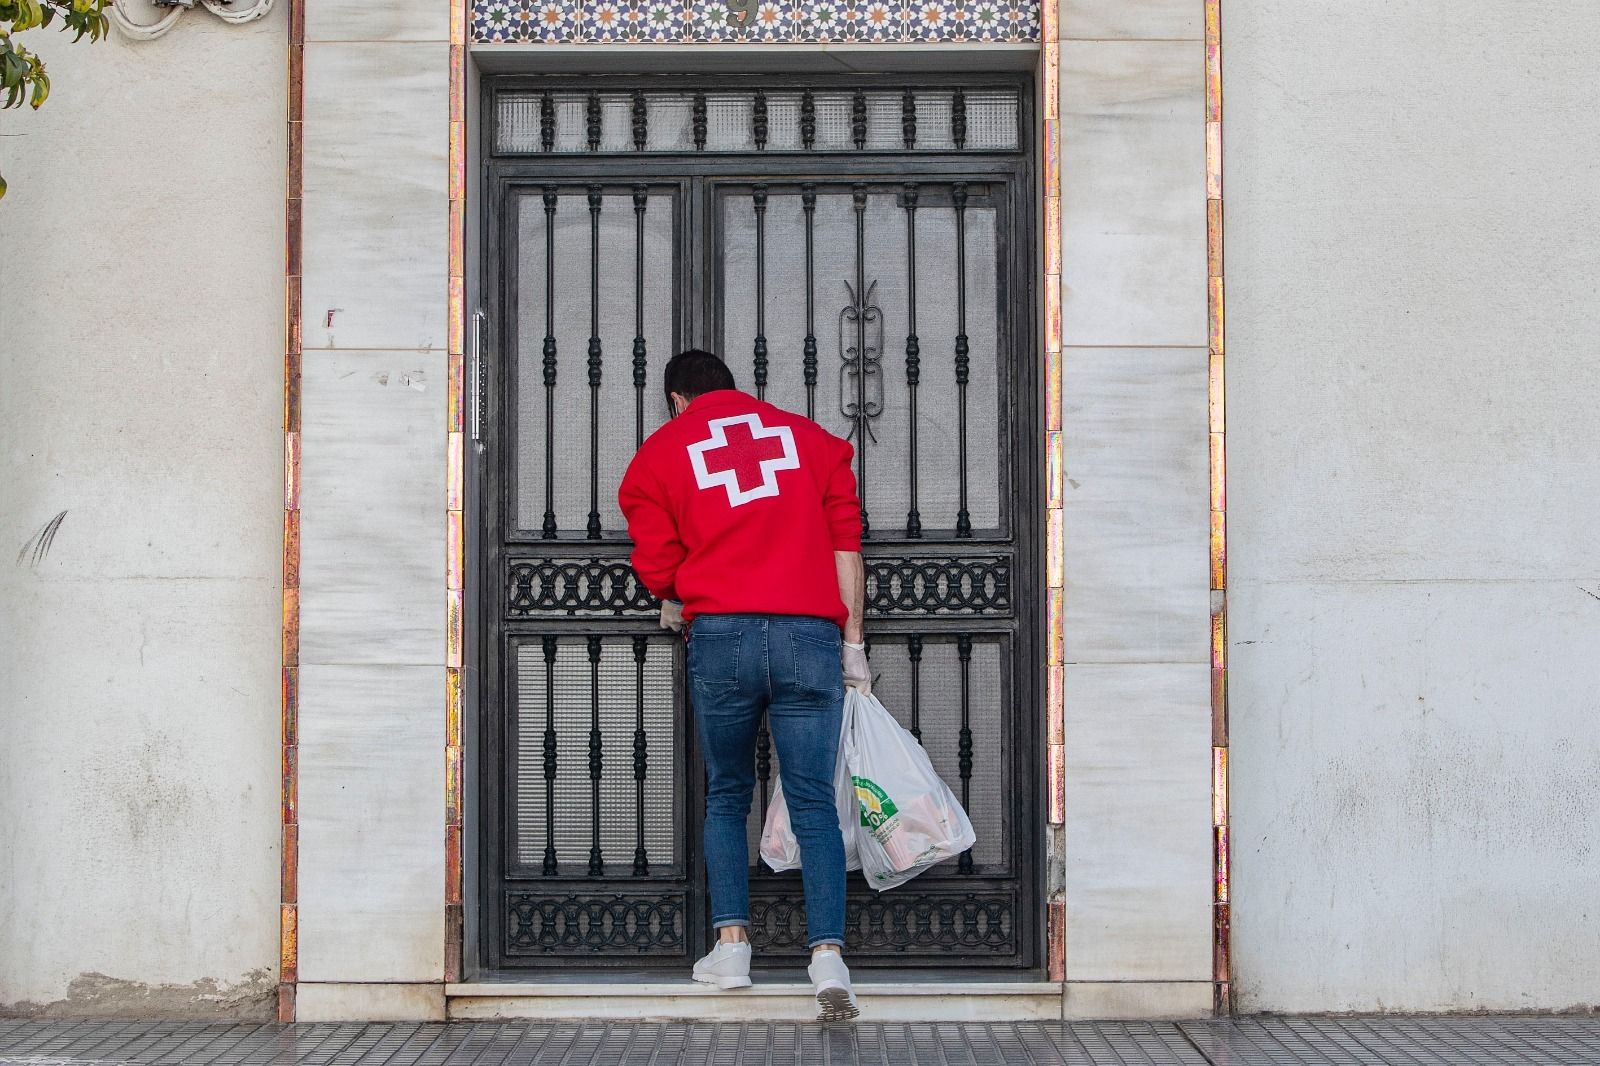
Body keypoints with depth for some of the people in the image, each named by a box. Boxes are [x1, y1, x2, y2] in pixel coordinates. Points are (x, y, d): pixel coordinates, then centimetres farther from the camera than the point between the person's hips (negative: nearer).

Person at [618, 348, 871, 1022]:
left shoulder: (659, 454, 13)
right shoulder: (809, 437, 18)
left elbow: (657, 569, 9)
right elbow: (845, 544, 11)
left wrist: (675, 604, 31)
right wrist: (852, 645, 11)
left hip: (721, 636, -1)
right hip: (810, 636, 1)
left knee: (726, 796, 15)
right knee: (813, 803, 0)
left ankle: (731, 945, 9)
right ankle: (828, 955, -12)